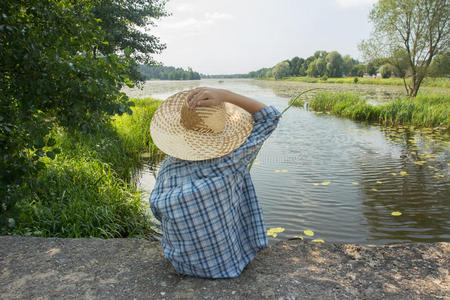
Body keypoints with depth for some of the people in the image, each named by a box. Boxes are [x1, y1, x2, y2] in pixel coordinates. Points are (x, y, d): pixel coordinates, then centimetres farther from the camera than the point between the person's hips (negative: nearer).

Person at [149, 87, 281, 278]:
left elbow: (159, 211, -2)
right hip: (229, 262, -1)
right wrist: (224, 94, -28)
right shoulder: (230, 159, -26)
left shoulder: (167, 168, -17)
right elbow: (271, 116, -17)